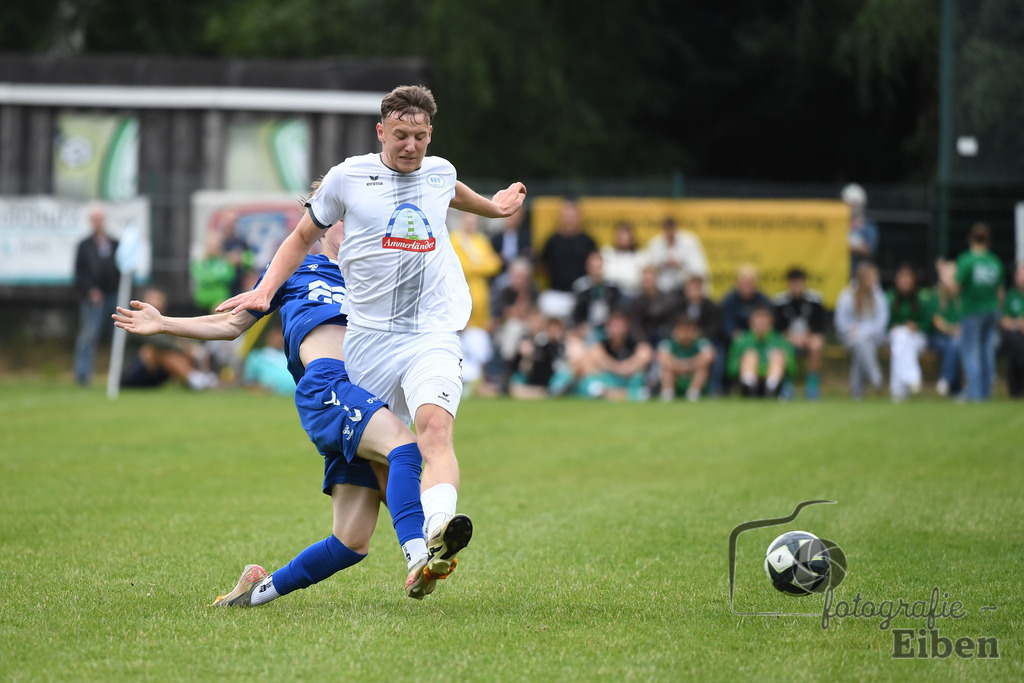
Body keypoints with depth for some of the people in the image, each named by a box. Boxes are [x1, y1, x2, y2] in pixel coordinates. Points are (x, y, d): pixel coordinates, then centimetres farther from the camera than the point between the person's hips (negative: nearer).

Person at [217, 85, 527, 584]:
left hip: (433, 333, -1)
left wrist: (491, 207, 53)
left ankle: (437, 537, -48)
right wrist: (264, 290, 6)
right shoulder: (348, 177, 3)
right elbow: (303, 236, 16)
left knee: (436, 427, -26)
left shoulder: (440, 172, 11)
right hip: (368, 333, 1)